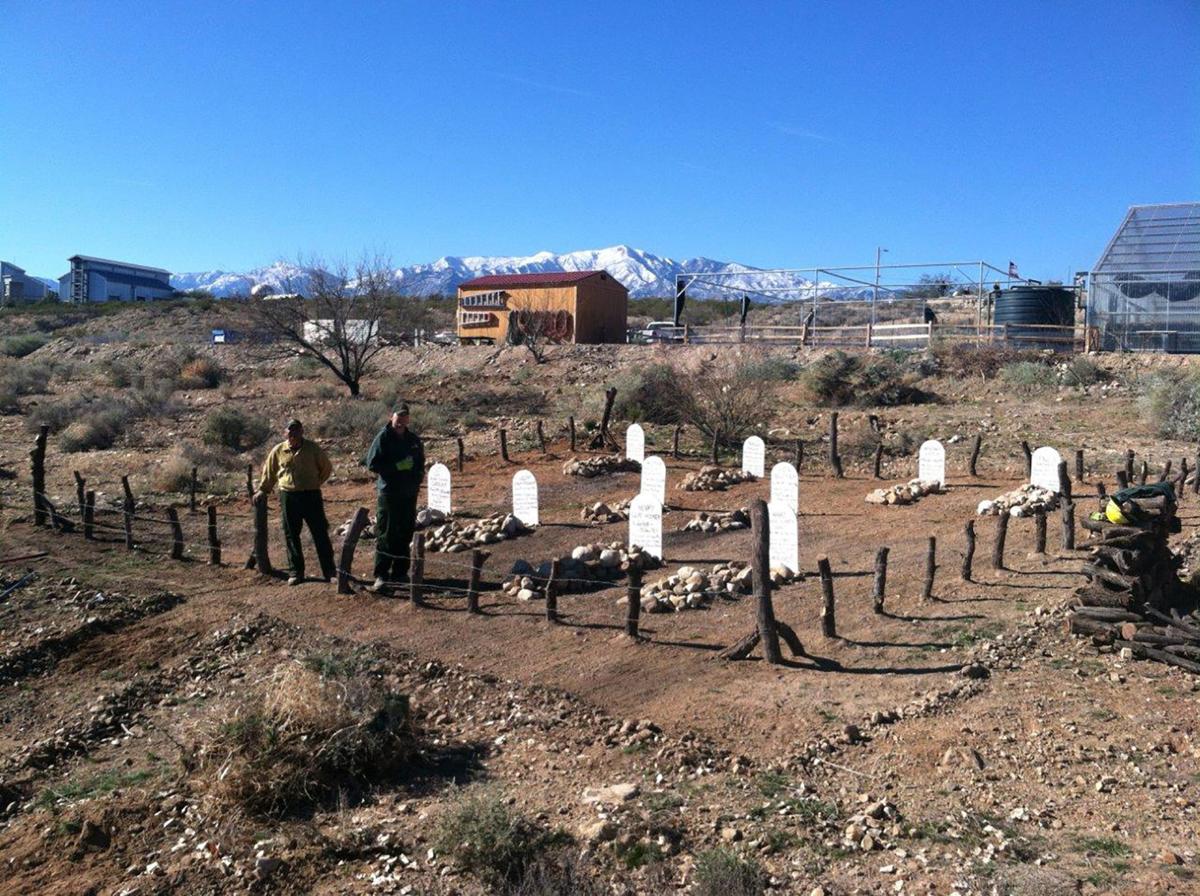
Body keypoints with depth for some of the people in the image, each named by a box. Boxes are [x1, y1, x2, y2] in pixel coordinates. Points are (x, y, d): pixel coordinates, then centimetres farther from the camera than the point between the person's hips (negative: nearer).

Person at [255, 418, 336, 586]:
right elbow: (269, 472, 17)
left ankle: (329, 570, 7)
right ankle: (296, 572, 17)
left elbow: (326, 467, 11)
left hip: (311, 495, -2)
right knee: (291, 536, 6)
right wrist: (263, 490, 20)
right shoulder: (278, 451, 4)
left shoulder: (313, 449, -1)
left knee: (320, 533, 0)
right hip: (288, 496, 2)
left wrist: (315, 483, 7)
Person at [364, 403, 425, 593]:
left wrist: (417, 480, 5)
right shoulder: (383, 438, -5)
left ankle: (400, 572, 19)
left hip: (409, 494, 5)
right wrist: (397, 466, -18)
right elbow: (372, 464, -12)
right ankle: (381, 575, 0)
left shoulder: (413, 439, 11)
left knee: (405, 534, 9)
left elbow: (420, 463, 22)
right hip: (389, 493, -5)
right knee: (386, 535, -4)